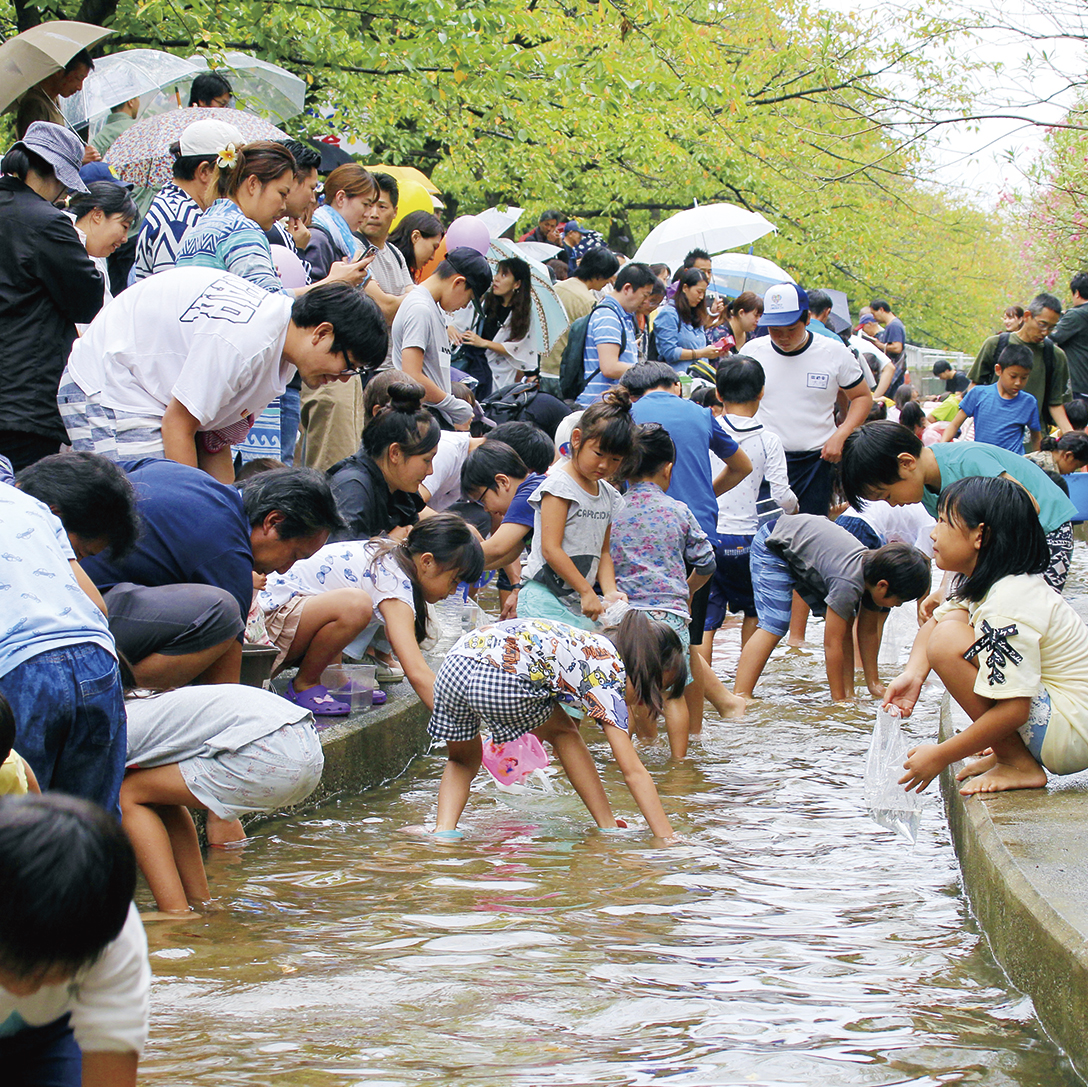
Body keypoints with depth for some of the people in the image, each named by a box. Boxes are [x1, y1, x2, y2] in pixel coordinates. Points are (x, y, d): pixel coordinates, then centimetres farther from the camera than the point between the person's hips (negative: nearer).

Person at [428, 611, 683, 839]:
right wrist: (667, 840, 2)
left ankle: (444, 829, 9)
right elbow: (633, 771, 2)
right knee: (562, 733, 24)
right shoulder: (608, 673, 8)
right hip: (501, 683, -7)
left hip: (452, 665, 7)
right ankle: (609, 832, 22)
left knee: (462, 760, 33)